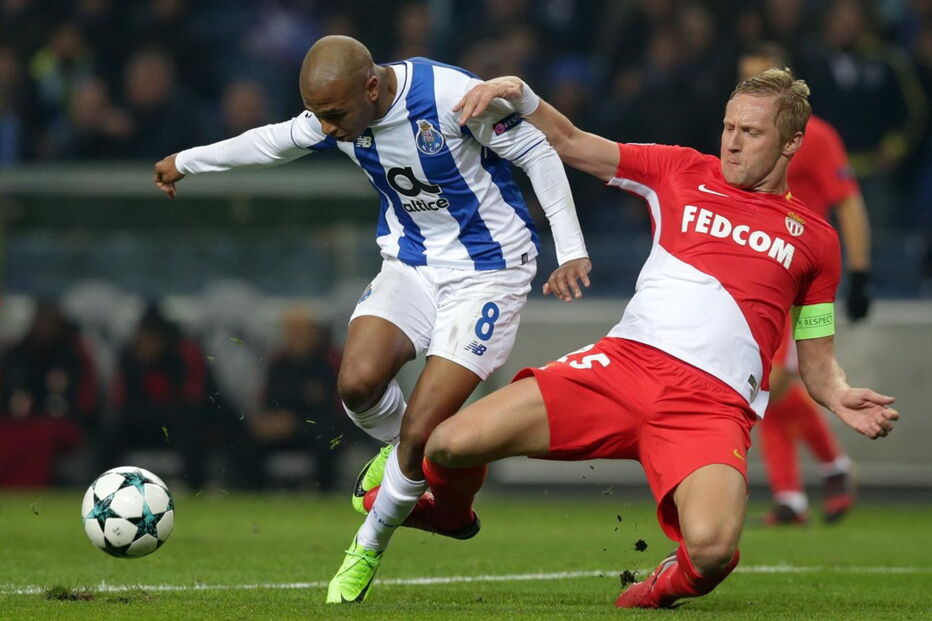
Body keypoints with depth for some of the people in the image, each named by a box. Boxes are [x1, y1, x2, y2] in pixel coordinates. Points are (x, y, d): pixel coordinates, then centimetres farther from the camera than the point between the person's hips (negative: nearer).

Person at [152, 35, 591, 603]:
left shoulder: (451, 95, -27)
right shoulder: (335, 115, -7)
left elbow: (537, 151, -14)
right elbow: (274, 141, 15)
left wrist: (572, 252, -16)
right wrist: (186, 161, 28)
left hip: (489, 271, -5)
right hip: (412, 263, 5)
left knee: (420, 433, -15)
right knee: (358, 381, -23)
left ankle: (370, 544, 11)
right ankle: (400, 448, 12)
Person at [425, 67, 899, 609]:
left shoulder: (815, 238, 16)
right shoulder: (684, 172, 18)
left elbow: (817, 359, 21)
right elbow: (569, 143, 19)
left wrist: (841, 398, -2)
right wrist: (518, 94, 0)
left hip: (714, 401, -2)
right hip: (624, 362, 2)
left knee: (712, 551, -34)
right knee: (453, 443, -15)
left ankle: (675, 582, 6)